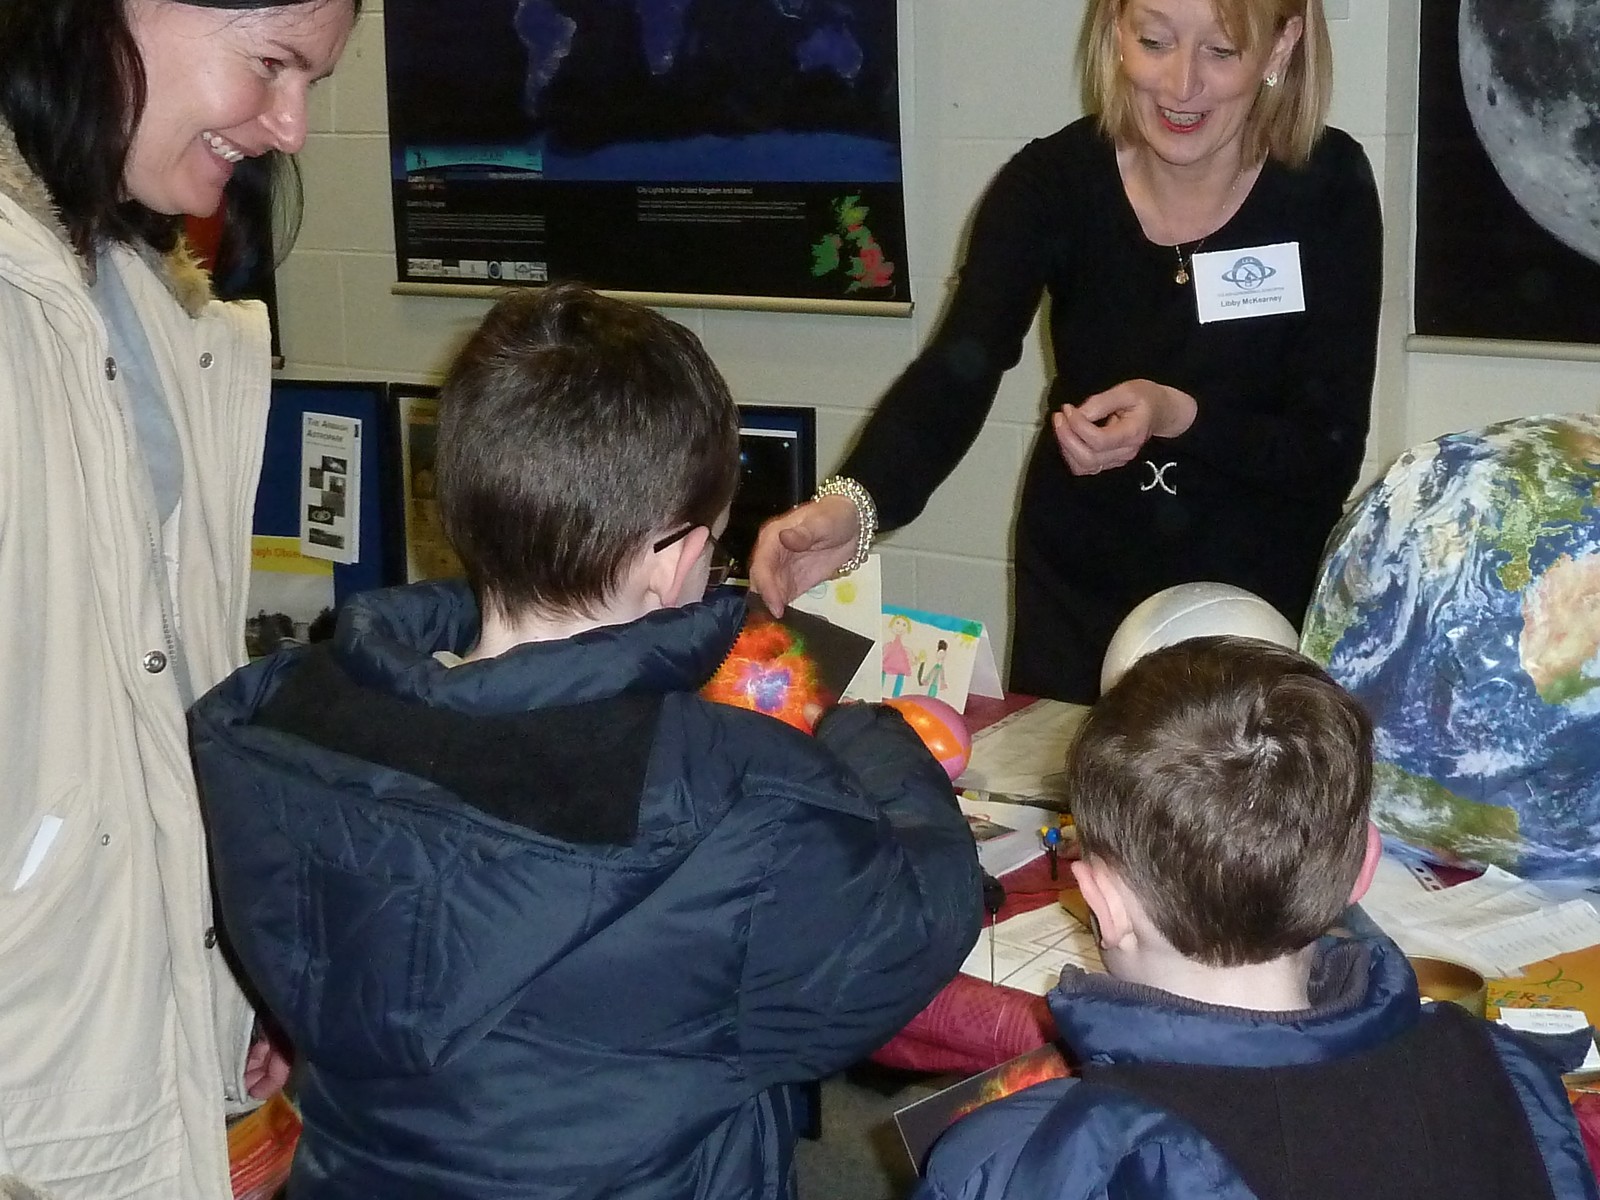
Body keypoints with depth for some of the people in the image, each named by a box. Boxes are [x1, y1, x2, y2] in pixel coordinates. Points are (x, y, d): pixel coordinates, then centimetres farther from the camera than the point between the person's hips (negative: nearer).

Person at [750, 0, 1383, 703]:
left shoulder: (1328, 189, -15)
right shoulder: (1052, 183, -14)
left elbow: (1331, 456, -15)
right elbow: (954, 376, -27)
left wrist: (1177, 416, -32)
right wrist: (851, 504, -45)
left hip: (1265, 599, -1)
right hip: (1077, 593, 1)